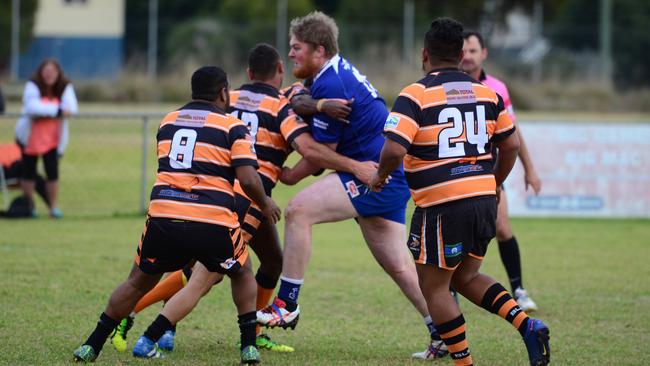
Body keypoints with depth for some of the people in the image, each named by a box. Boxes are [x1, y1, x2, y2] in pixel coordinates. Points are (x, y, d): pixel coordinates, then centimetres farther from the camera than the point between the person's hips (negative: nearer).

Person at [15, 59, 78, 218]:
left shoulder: (65, 88, -4)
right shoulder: (32, 86, -11)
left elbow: (71, 108, -20)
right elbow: (32, 107, -27)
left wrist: (44, 110, -30)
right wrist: (57, 110, -32)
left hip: (53, 138, 1)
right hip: (30, 137, -1)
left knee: (53, 172, -7)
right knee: (29, 172, 5)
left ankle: (54, 207, 1)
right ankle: (29, 206, 16)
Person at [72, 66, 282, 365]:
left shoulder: (167, 122, 18)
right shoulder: (232, 127, 3)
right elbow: (248, 179, -6)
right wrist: (265, 204, 14)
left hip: (163, 217, 3)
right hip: (212, 224, -3)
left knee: (138, 283, 20)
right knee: (242, 275, 25)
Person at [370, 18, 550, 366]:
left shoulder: (415, 95, -9)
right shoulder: (486, 93, 9)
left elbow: (394, 150, -19)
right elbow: (511, 145, 14)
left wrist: (380, 174, 1)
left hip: (441, 206, -7)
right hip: (484, 200, 7)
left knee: (434, 288, 9)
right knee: (465, 278, 22)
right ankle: (526, 324, 2)